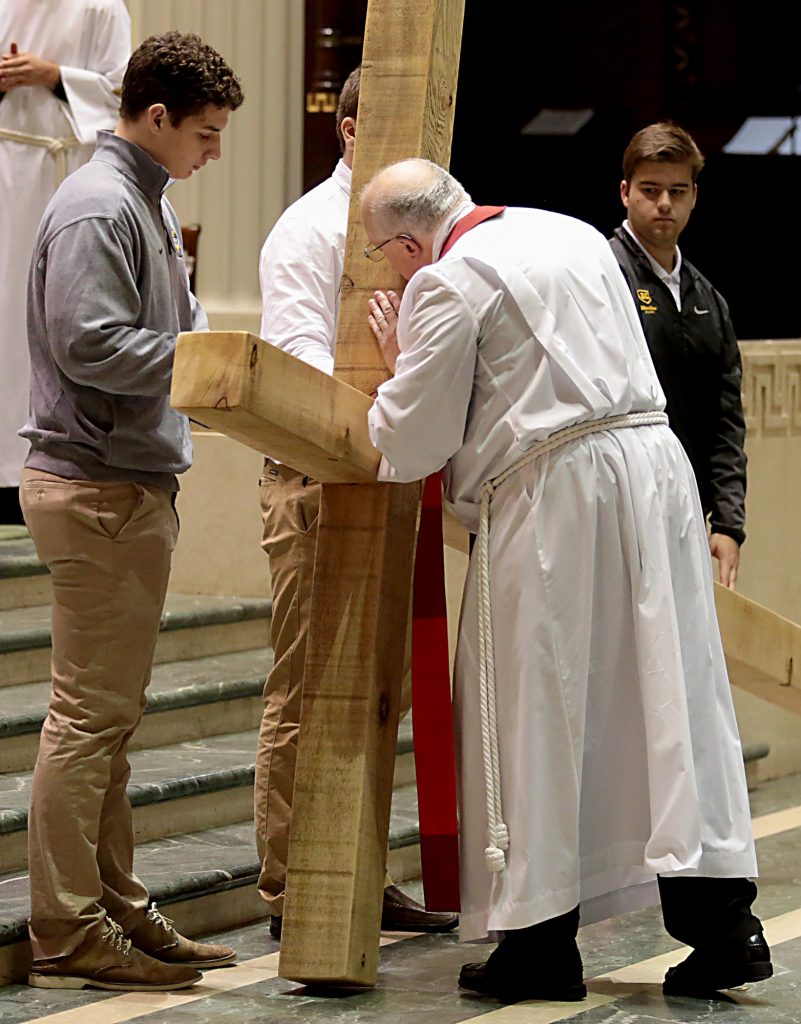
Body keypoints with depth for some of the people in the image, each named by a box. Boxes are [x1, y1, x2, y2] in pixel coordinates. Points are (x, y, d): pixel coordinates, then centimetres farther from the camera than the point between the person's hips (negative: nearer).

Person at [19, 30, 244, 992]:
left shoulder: (149, 203, 17)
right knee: (90, 712, -8)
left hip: (136, 486, 10)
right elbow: (92, 345, -22)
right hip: (94, 487, -10)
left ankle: (117, 908, 20)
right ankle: (66, 931, -5)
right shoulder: (98, 207, -14)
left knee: (110, 712, 14)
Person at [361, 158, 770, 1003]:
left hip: (555, 491, -7)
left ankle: (542, 942, 6)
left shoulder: (446, 284, -6)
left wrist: (399, 371, 15)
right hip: (655, 465, 7)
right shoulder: (574, 236, 18)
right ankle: (720, 916, 3)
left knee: (533, 711, 2)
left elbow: (411, 444, -3)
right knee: (672, 695, 7)